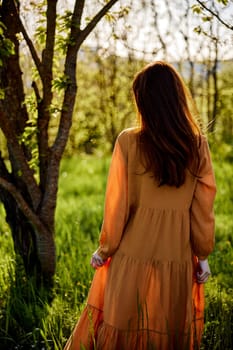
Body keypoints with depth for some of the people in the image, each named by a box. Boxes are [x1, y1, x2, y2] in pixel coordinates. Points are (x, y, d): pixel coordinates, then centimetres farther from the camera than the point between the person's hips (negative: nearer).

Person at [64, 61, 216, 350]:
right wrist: (203, 255, 9)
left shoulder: (129, 142, -13)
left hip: (133, 258, -2)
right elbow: (203, 210, -3)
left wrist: (103, 250, 5)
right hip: (178, 260, 2)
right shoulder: (198, 145, -7)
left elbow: (117, 207, -9)